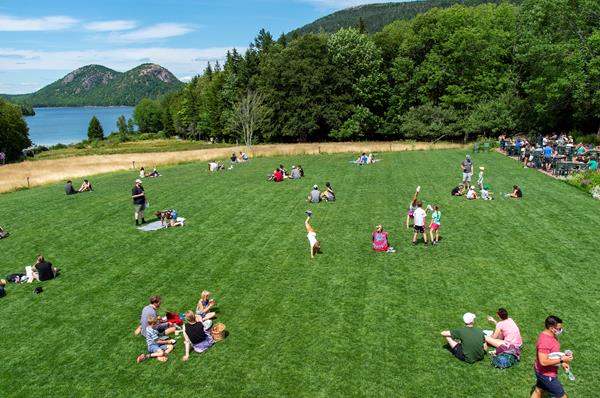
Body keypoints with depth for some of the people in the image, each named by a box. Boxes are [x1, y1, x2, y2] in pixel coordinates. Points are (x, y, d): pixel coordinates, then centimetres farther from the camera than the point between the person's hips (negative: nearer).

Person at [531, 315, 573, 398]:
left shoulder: (551, 335, -1)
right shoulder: (544, 341, -32)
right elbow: (543, 362, -32)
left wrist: (562, 363, 6)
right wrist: (561, 360, -28)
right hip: (547, 375, -10)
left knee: (538, 391, 23)